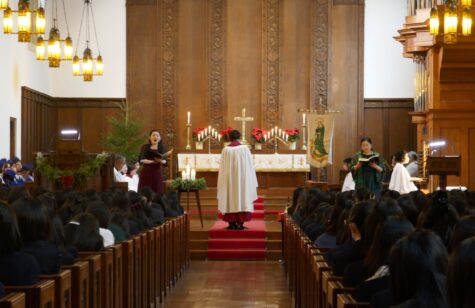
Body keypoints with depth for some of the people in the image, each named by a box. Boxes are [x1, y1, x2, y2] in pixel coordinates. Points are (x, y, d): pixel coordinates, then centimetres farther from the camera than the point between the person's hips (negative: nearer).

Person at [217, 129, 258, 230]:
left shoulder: (226, 150, -4)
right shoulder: (244, 148, -5)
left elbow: (222, 167, -2)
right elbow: (249, 165, -2)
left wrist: (224, 181, 7)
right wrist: (251, 182, 5)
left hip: (230, 178, 0)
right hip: (242, 177, 0)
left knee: (231, 200, 6)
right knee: (243, 198, 4)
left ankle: (232, 223, 3)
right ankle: (240, 223, 0)